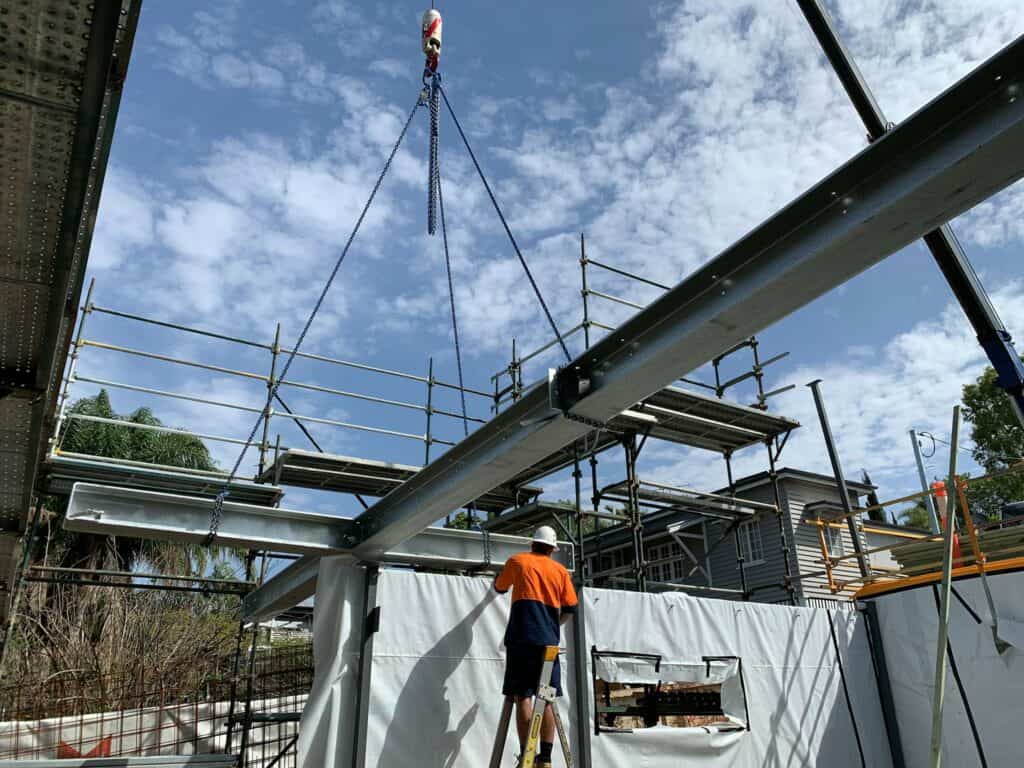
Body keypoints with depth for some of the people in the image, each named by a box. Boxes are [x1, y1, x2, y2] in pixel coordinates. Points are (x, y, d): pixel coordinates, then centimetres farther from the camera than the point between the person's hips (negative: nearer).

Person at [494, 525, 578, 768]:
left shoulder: (517, 561, 10)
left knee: (522, 696, -3)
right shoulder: (560, 570, 15)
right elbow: (570, 608, 11)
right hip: (549, 641, 2)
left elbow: (500, 587, 26)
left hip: (522, 638, -2)